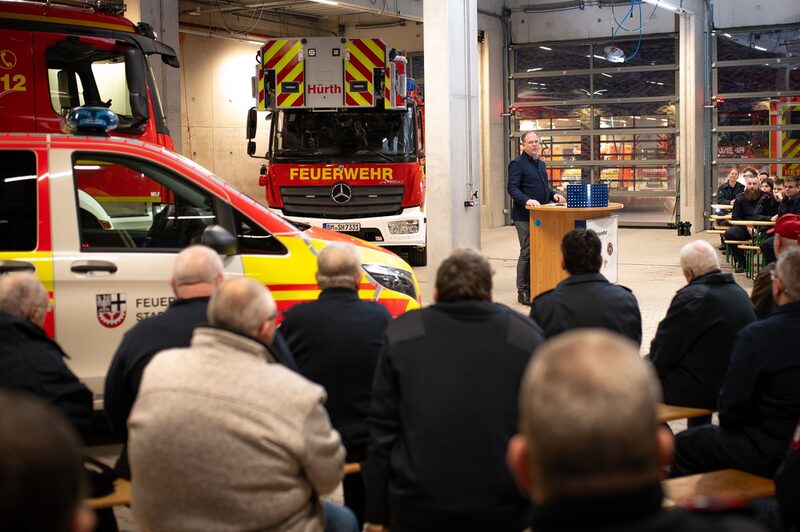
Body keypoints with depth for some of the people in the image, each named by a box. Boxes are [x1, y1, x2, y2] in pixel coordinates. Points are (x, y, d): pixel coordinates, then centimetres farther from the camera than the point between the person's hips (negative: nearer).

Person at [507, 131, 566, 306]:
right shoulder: (517, 163, -8)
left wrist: (553, 195, 6)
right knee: (527, 253, -4)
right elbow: (512, 188, -16)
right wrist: (527, 200, -30)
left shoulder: (541, 163, 18)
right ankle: (523, 292, 3)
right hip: (524, 216, -8)